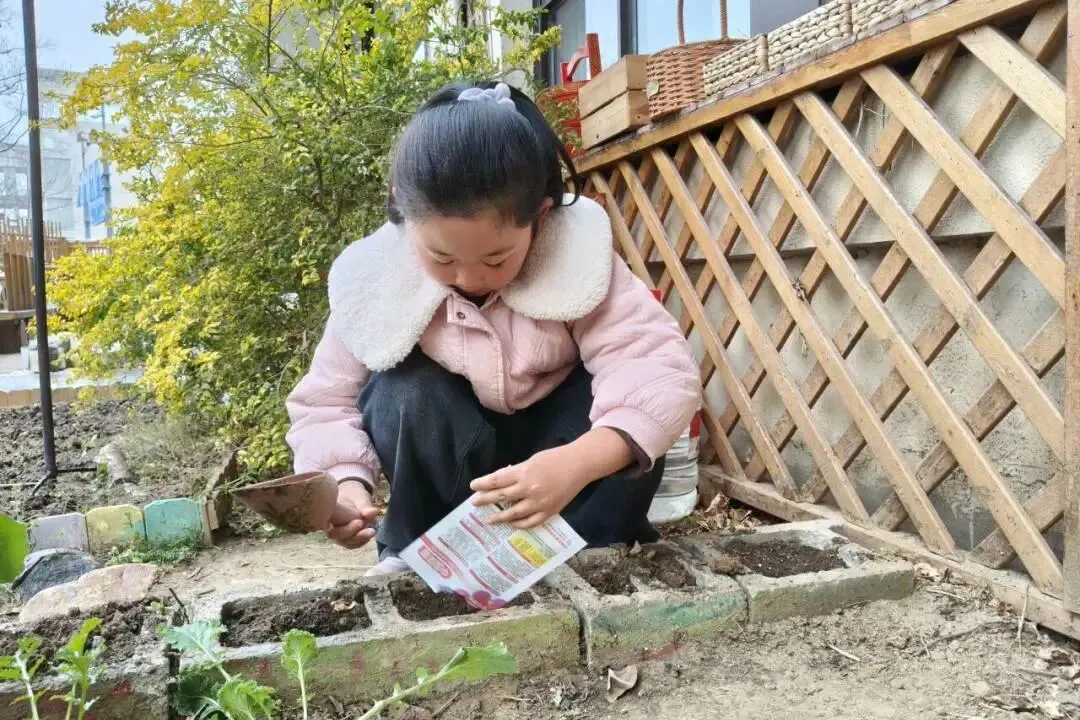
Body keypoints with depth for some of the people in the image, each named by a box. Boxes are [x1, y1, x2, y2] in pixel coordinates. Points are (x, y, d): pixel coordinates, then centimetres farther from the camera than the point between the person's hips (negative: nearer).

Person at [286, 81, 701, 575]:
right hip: (445, 450, 1)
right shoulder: (374, 282, -23)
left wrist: (579, 462, -50)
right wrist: (346, 483, -35)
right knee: (403, 392, -30)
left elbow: (663, 369, -33)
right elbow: (325, 403, -14)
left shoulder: (578, 253, -27)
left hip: (550, 440, 0)